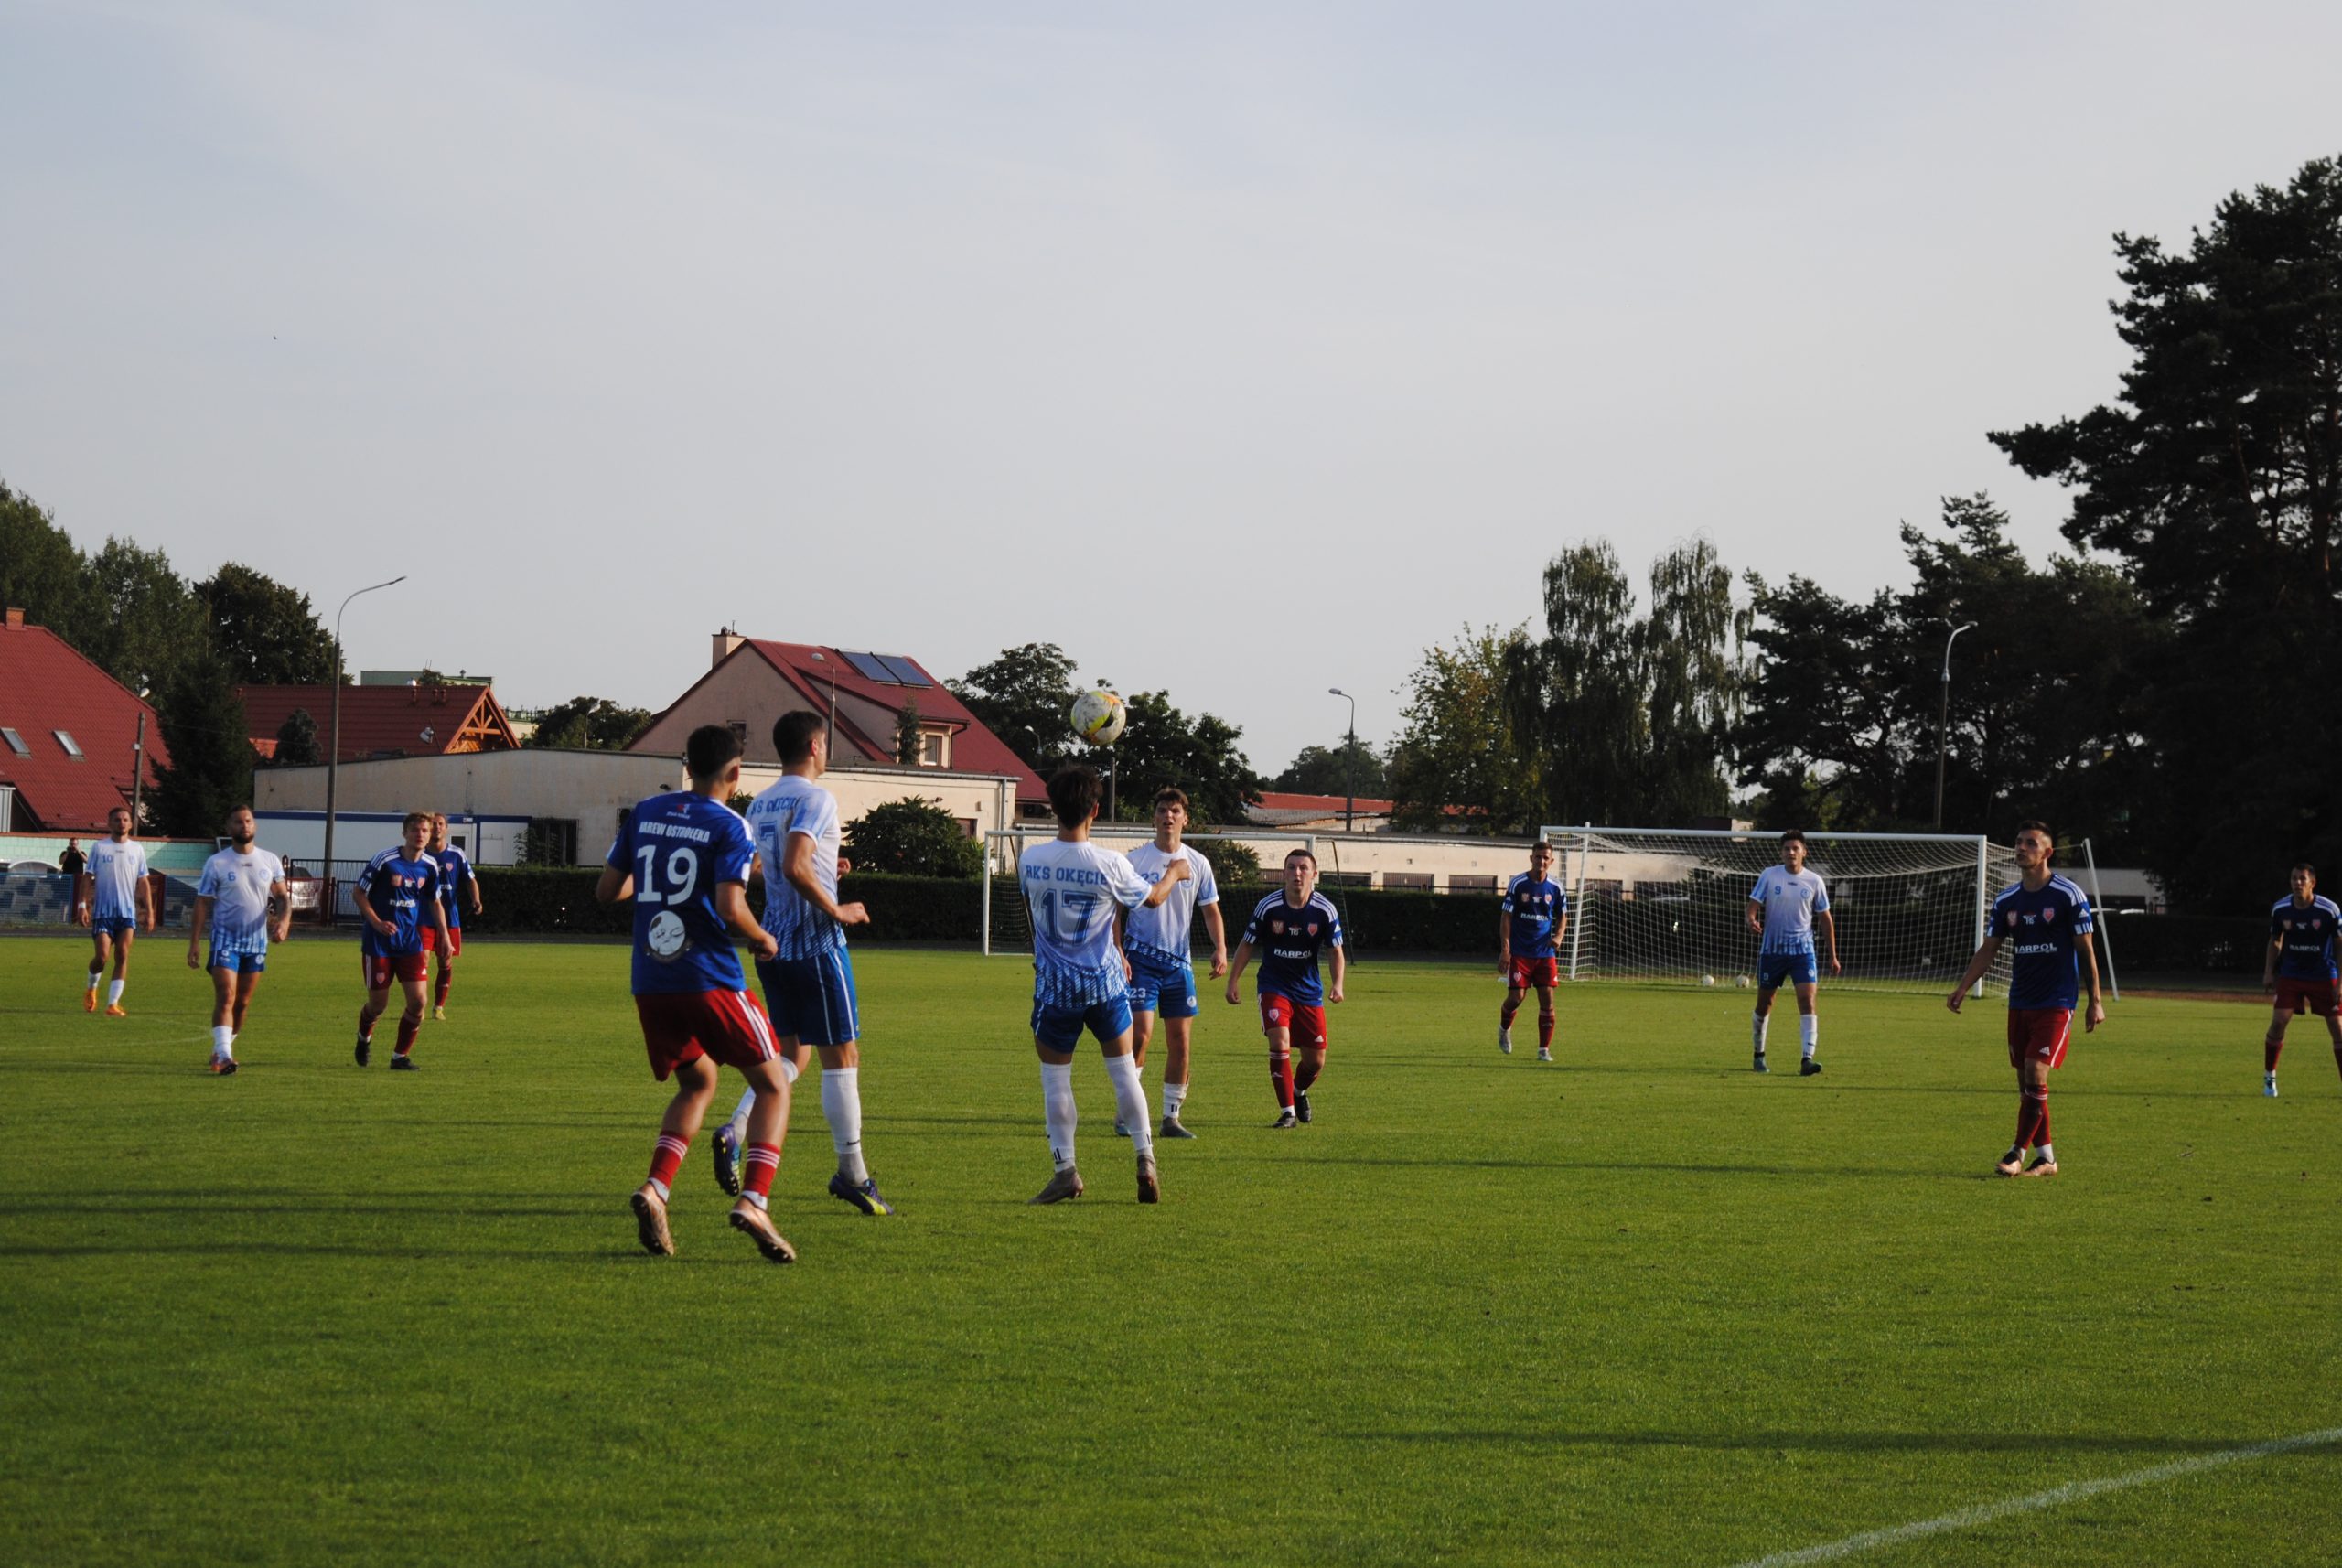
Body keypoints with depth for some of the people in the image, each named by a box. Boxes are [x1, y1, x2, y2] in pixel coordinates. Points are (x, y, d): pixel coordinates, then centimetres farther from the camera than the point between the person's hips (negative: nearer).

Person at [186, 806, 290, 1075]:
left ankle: (224, 1048, 25)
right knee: (226, 998, -16)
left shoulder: (270, 861, 6)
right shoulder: (216, 863, -2)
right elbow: (203, 903, -1)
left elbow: (283, 896, 9)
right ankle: (223, 1055, -23)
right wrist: (195, 942, -8)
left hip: (256, 941, 3)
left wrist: (284, 921, -13)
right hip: (225, 939, -3)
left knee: (242, 1002, 9)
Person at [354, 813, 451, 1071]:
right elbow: (360, 893, -7)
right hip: (378, 942, -4)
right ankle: (364, 1038, 37)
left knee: (417, 1000, -9)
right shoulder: (384, 860, -14)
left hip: (410, 941, 4)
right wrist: (377, 923, -19)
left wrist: (444, 934, 3)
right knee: (378, 1002, 4)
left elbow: (435, 902, 14)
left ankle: (401, 1055, 7)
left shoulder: (430, 866, 0)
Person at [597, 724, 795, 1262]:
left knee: (697, 1083, 24)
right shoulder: (729, 828, -7)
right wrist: (764, 940, 1)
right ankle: (753, 1201, -13)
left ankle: (655, 1190, 1)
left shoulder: (645, 813, 9)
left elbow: (607, 890, 12)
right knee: (773, 1084, 7)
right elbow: (731, 908, -18)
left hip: (649, 981, 6)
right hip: (709, 980, -6)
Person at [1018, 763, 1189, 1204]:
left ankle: (1066, 1170, 5)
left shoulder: (1030, 861, -9)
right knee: (1124, 1071, 13)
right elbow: (1153, 898, 5)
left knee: (1055, 1078, 9)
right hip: (1105, 982, 0)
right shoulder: (1111, 865, -14)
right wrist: (1174, 874, 27)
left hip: (1054, 986, 0)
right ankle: (1146, 1162, 10)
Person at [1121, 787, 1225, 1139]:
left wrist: (1220, 948, -1)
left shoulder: (1197, 863, 8)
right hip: (1140, 959, -4)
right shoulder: (1135, 860, -1)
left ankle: (1171, 1117, 11)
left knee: (1180, 1043, 2)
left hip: (1179, 963, 4)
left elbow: (1210, 910, 14)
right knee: (1140, 1033, -14)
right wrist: (1118, 953, -10)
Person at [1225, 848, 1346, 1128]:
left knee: (1316, 1061, 5)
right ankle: (1288, 1112, -14)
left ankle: (1298, 1092, 39)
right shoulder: (1268, 907, -11)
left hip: (1309, 991, 2)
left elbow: (1334, 951, 1)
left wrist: (1337, 984, -14)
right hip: (1274, 987, -2)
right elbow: (1247, 945, 0)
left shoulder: (1325, 911, -8)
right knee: (1279, 1043, -22)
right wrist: (1233, 982, -2)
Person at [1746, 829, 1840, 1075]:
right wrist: (1751, 919, -29)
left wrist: (1833, 955, 9)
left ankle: (1807, 1060, -21)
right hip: (1771, 950, 0)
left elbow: (1825, 918, 9)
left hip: (1803, 950, 0)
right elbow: (1753, 904, -4)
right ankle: (1759, 1055, 29)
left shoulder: (1814, 881, 3)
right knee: (1764, 1005, 10)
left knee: (1807, 1003, -15)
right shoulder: (1768, 876, 0)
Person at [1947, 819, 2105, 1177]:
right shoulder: (2006, 901, 8)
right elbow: (1988, 949, 11)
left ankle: (2018, 1153, -10)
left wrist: (2095, 1002, -8)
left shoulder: (2068, 896, -7)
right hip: (2020, 1003, 6)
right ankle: (2045, 1158, 14)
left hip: (2056, 1003, -6)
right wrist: (1962, 989, -2)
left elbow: (2086, 950, -5)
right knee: (2026, 1082, 6)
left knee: (2035, 1075, -15)